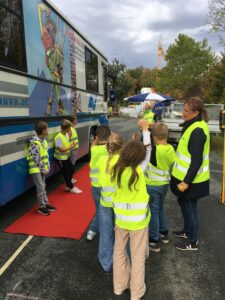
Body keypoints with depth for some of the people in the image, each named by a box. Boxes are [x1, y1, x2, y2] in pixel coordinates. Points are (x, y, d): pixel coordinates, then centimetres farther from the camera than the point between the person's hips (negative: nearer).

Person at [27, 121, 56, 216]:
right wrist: (43, 169, -14)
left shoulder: (44, 140, 6)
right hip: (35, 169, -8)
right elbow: (36, 158, -20)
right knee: (40, 188, -4)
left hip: (42, 168, 8)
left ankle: (46, 204, 27)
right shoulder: (35, 142, -20)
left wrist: (47, 167, 3)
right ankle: (41, 207, 9)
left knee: (43, 187, 16)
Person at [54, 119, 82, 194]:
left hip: (66, 156, 9)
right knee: (66, 173, 3)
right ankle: (71, 188, 17)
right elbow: (61, 149, -26)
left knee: (71, 169, 16)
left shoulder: (66, 134, 2)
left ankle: (68, 186, 31)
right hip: (60, 158, -9)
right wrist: (70, 147, -21)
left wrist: (71, 145, -5)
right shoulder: (59, 137, -26)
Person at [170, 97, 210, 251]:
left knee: (190, 207, 6)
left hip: (192, 179, -9)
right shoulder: (194, 125, 6)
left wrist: (187, 181, -23)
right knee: (184, 203, 23)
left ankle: (193, 242, 26)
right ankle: (187, 231, 43)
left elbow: (197, 160, -26)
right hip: (187, 176, 9)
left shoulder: (198, 130, -24)